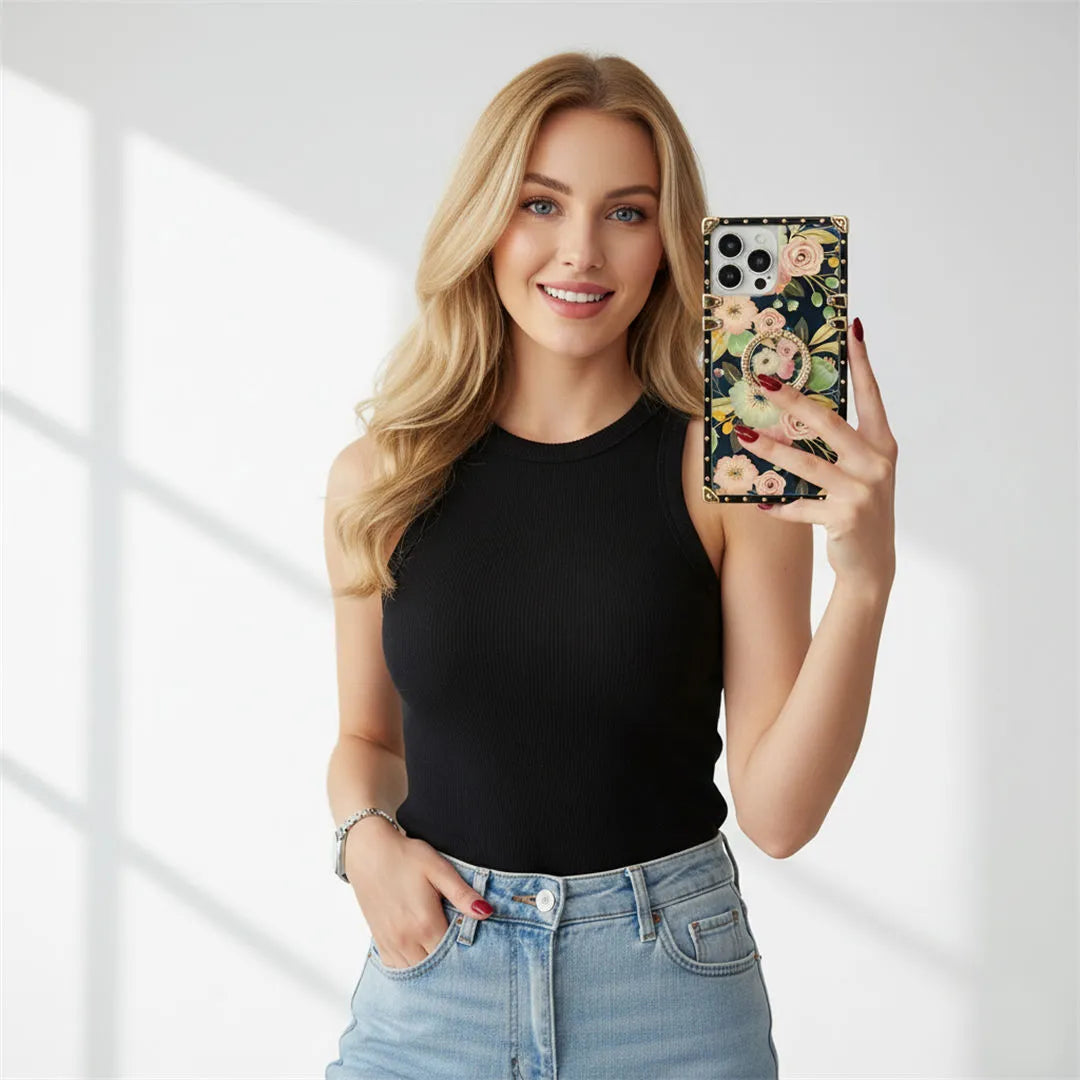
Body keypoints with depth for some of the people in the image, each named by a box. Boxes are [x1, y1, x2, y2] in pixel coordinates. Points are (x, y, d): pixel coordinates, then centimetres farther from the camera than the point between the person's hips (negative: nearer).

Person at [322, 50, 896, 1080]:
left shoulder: (730, 468, -9)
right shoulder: (376, 475, -3)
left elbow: (778, 812, -12)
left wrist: (864, 581, -23)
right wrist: (366, 836, -9)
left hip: (667, 989, -1)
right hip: (431, 971, 2)